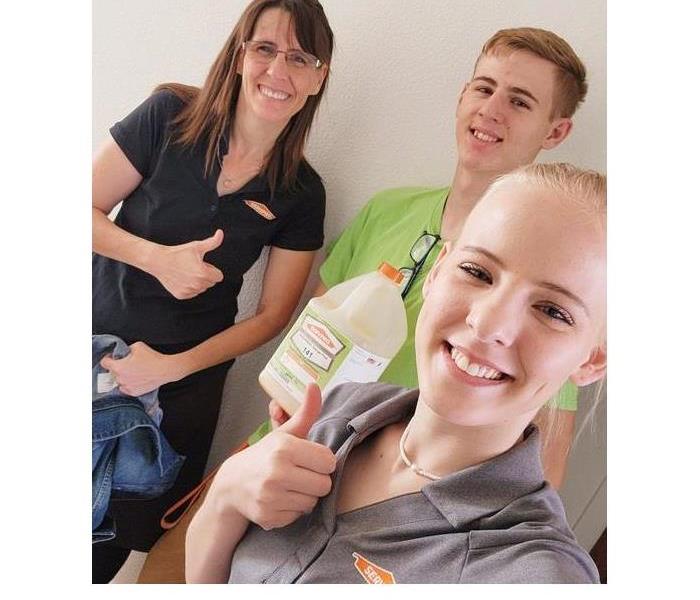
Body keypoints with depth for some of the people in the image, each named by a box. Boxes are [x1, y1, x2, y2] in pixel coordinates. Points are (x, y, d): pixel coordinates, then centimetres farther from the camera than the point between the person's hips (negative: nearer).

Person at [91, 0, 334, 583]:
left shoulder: (302, 193, -8)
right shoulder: (171, 115, -11)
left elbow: (271, 314, -4)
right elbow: (87, 210, -6)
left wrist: (172, 367, -13)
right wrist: (158, 258, -23)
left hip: (186, 383, 1)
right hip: (100, 339, -1)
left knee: (137, 530, 16)